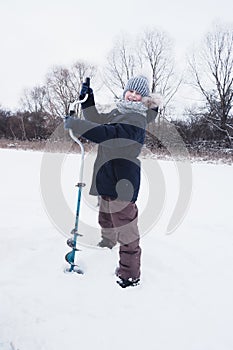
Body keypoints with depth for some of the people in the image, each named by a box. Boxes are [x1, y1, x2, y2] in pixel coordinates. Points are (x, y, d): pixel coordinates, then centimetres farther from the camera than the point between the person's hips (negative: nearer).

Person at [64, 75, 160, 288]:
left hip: (122, 184, -10)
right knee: (106, 222, 30)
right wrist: (87, 99, 17)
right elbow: (97, 122, 28)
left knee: (126, 231, -5)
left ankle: (129, 276, 6)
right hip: (107, 180, 10)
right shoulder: (117, 113, 12)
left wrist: (75, 124, -27)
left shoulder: (136, 120, -19)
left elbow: (109, 134, -32)